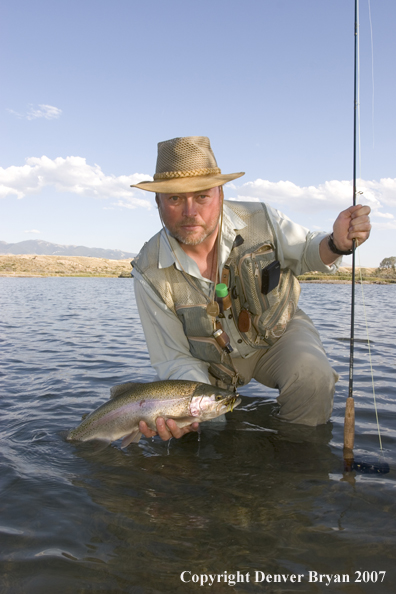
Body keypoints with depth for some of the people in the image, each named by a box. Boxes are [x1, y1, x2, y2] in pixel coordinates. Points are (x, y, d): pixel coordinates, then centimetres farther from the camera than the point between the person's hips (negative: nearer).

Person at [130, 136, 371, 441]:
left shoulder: (260, 220, -22)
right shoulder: (149, 273, -24)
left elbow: (305, 252, -1)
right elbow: (175, 359, -18)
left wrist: (337, 243, -26)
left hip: (278, 331, 0)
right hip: (212, 361, 1)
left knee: (312, 378, -30)